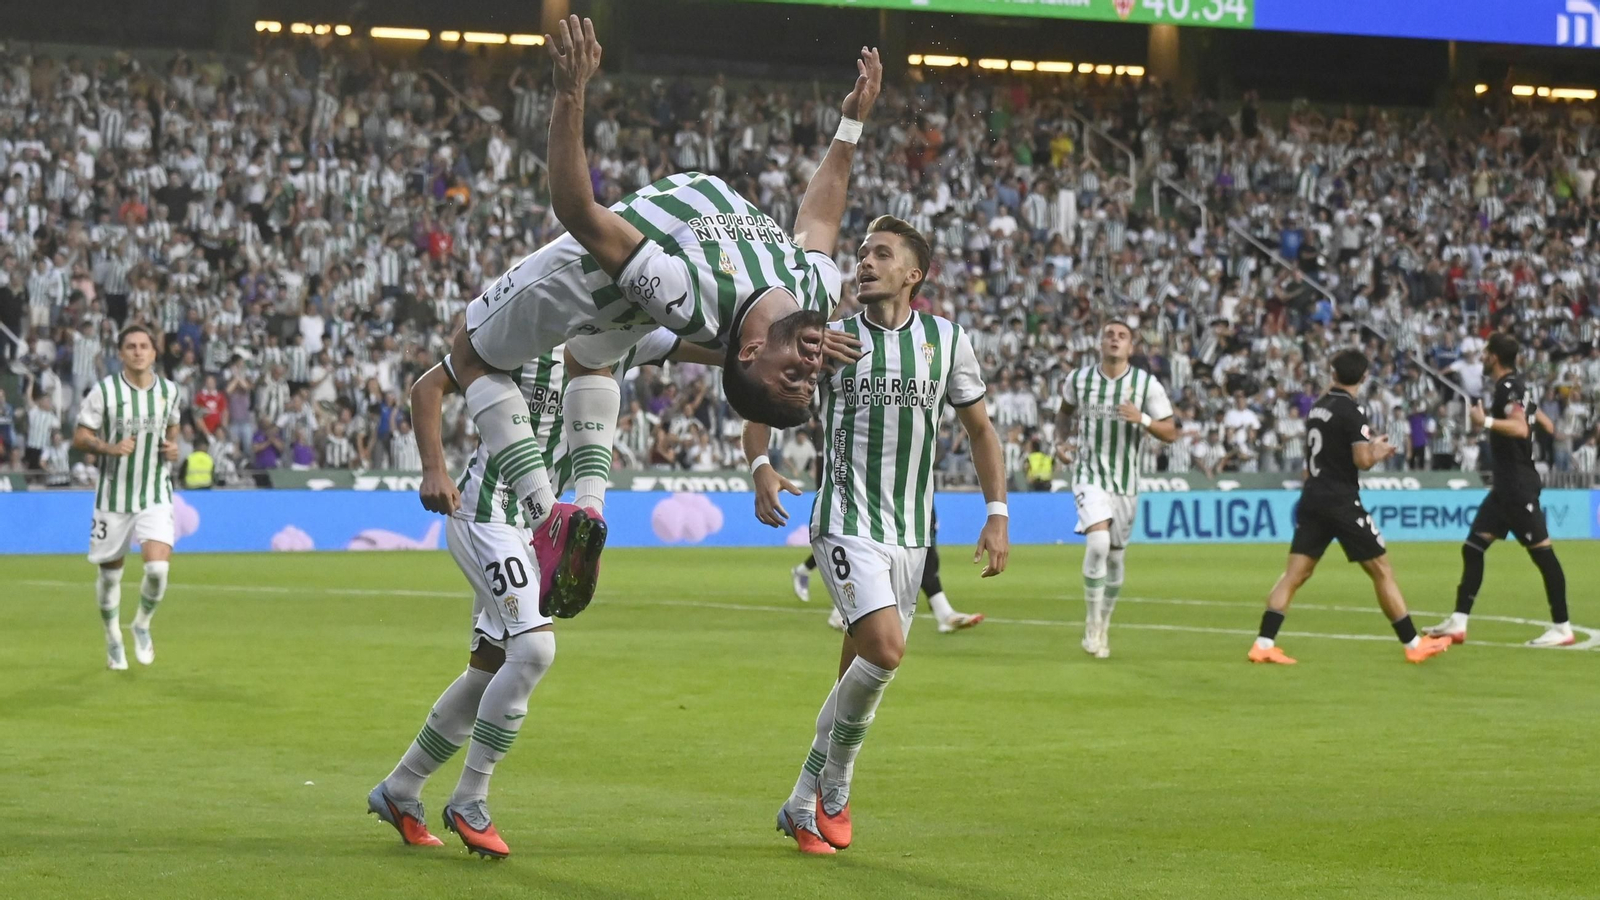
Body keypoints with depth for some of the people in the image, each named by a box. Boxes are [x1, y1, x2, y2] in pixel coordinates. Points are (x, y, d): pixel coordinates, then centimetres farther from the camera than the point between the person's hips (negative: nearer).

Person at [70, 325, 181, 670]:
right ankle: (113, 639, 32)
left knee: (158, 567, -17)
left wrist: (172, 448, -1)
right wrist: (110, 448, -22)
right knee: (110, 573, 8)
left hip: (156, 496, 1)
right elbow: (79, 438, -5)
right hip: (114, 496, -1)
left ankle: (142, 625, 12)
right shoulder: (104, 391, -8)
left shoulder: (170, 392, 3)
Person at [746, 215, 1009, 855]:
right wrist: (761, 467, -15)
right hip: (845, 522, -4)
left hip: (911, 533, 4)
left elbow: (979, 428, 16)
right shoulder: (829, 338, -2)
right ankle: (834, 785, -2)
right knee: (885, 650, -23)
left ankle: (805, 804, 23)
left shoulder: (947, 341, 5)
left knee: (859, 673, 8)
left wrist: (997, 514, 8)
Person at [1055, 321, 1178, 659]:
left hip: (1126, 483, 2)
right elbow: (1065, 410, 21)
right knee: (1098, 542, -24)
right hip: (1090, 476, -2)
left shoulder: (1147, 385, -5)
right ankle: (1092, 623, -11)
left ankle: (1103, 625, 32)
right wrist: (1061, 435, 2)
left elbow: (1171, 433, -3)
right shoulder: (1078, 380, -1)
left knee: (1115, 556, 11)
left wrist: (1142, 419, -21)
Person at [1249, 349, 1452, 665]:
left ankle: (1264, 644, -8)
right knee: (1381, 571, 2)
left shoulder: (1318, 407, 12)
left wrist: (1370, 444, 23)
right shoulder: (1351, 412, -12)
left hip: (1312, 499, 7)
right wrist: (1380, 451, 5)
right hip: (1341, 502, -7)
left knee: (1295, 574, 3)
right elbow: (1363, 461, -16)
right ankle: (1413, 644, 7)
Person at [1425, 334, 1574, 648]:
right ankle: (1458, 624, 8)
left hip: (1519, 486, -11)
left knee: (1541, 551, -8)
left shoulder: (1509, 386, -13)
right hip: (1506, 484, 11)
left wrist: (1486, 421, -20)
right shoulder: (1514, 386, 16)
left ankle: (1562, 628, -7)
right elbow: (1544, 425, 24)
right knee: (1473, 547, 8)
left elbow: (1520, 428, -26)